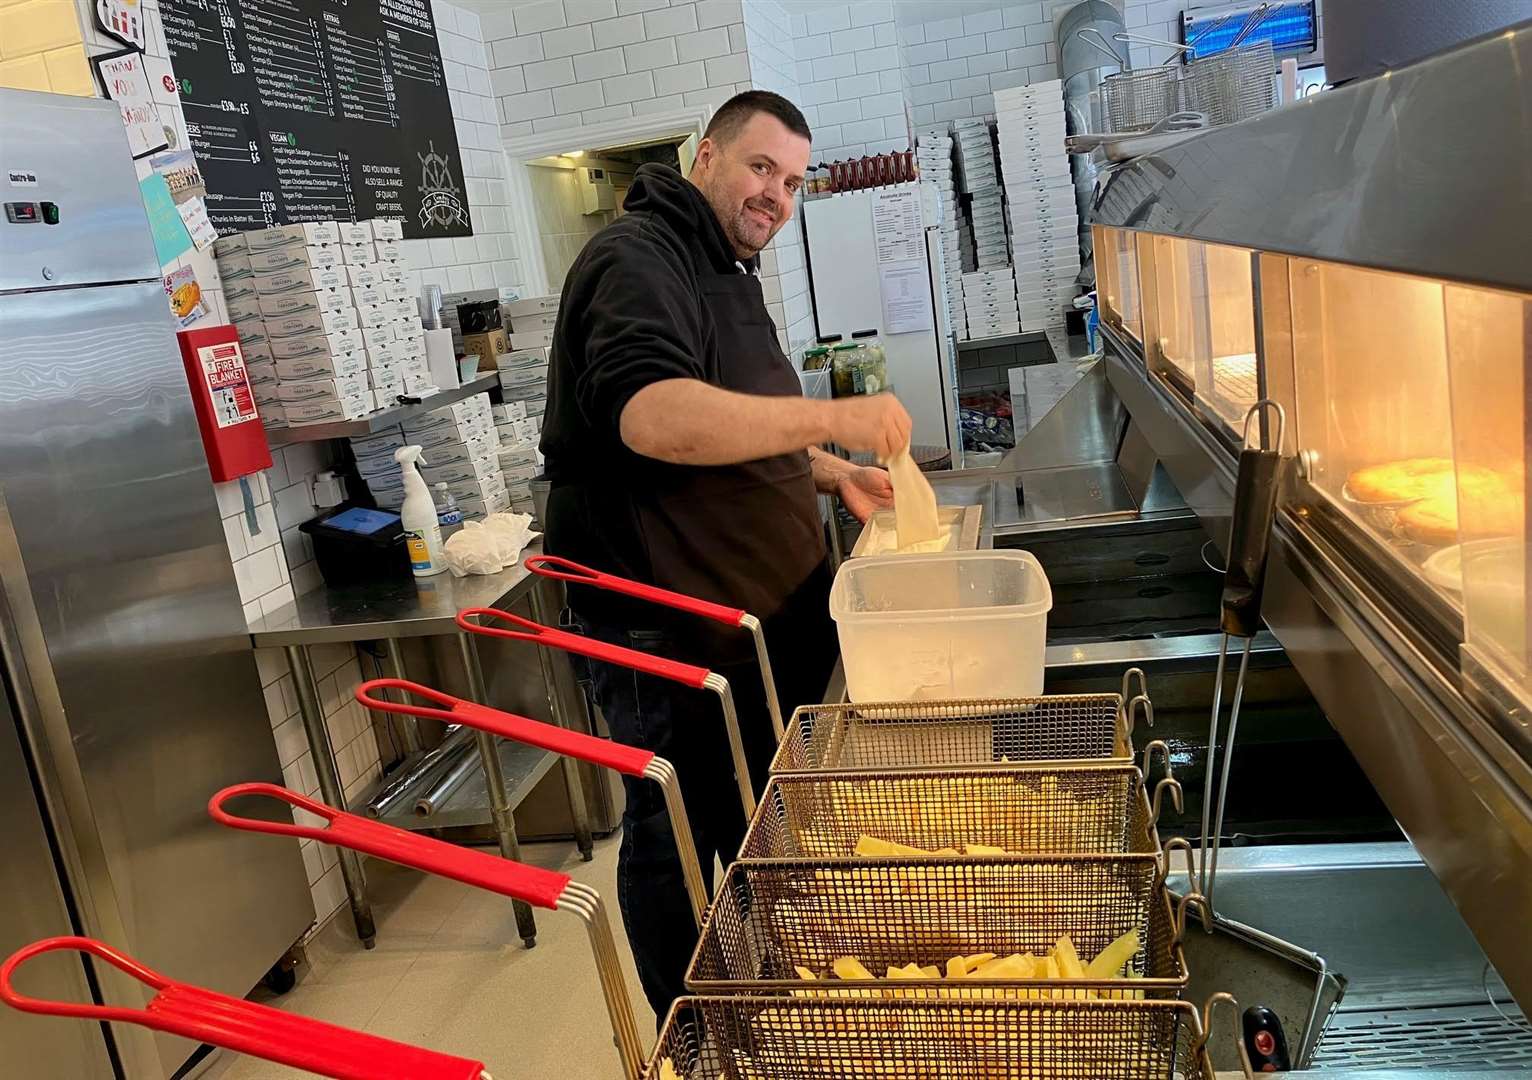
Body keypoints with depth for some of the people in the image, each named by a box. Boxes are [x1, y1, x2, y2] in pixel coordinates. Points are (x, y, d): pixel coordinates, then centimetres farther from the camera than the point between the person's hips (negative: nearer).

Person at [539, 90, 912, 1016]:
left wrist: (831, 475, 10)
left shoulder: (728, 273, 18)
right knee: (675, 840, 6)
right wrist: (832, 419, -35)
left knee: (758, 827, 22)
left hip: (758, 613, 10)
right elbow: (651, 416, -34)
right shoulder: (638, 260, -15)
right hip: (666, 626, -10)